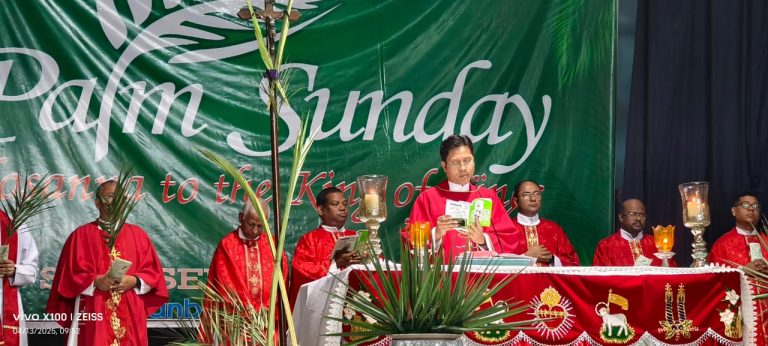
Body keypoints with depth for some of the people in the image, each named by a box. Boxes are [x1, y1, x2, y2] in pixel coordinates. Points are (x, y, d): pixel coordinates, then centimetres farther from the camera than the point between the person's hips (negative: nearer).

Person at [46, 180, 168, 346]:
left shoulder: (138, 234, 12)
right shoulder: (81, 235, 6)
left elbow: (153, 273, 8)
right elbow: (69, 274, 0)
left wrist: (134, 281, -11)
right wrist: (95, 282, -16)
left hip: (131, 317, 2)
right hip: (94, 316, -2)